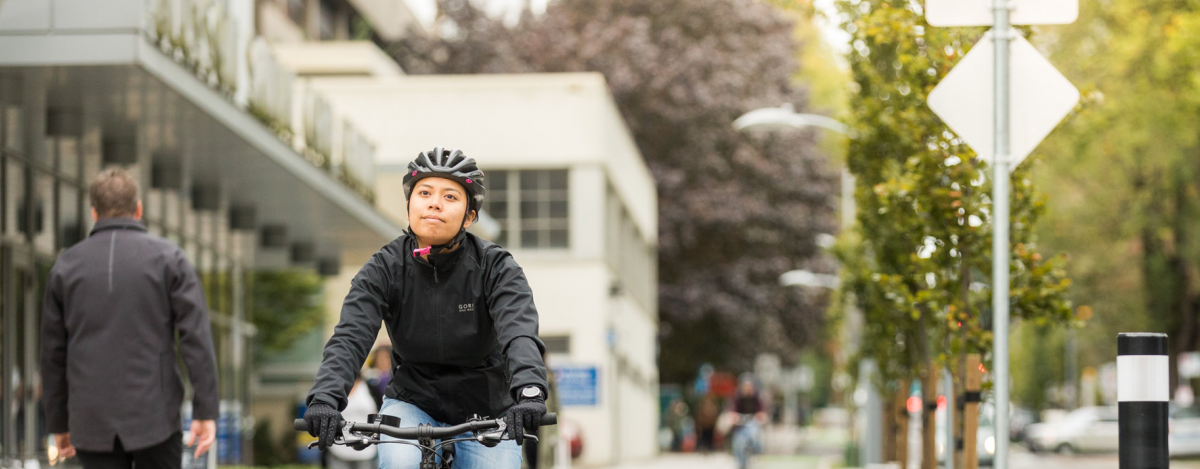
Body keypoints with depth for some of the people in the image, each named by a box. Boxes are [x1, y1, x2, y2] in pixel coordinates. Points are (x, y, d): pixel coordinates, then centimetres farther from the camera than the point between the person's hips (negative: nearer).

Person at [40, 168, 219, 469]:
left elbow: (52, 352, 10)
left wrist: (58, 423, 17)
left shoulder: (66, 266, 7)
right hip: (153, 419, -2)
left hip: (93, 422, 2)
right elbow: (196, 337, -7)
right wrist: (205, 411, -7)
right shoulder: (168, 258, 0)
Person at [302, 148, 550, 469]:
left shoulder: (496, 268, -13)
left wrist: (529, 392, -51)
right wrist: (326, 398, -42)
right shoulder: (384, 270, -9)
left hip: (484, 415, 0)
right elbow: (349, 337, -22)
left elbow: (520, 334, -30)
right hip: (413, 403, 0)